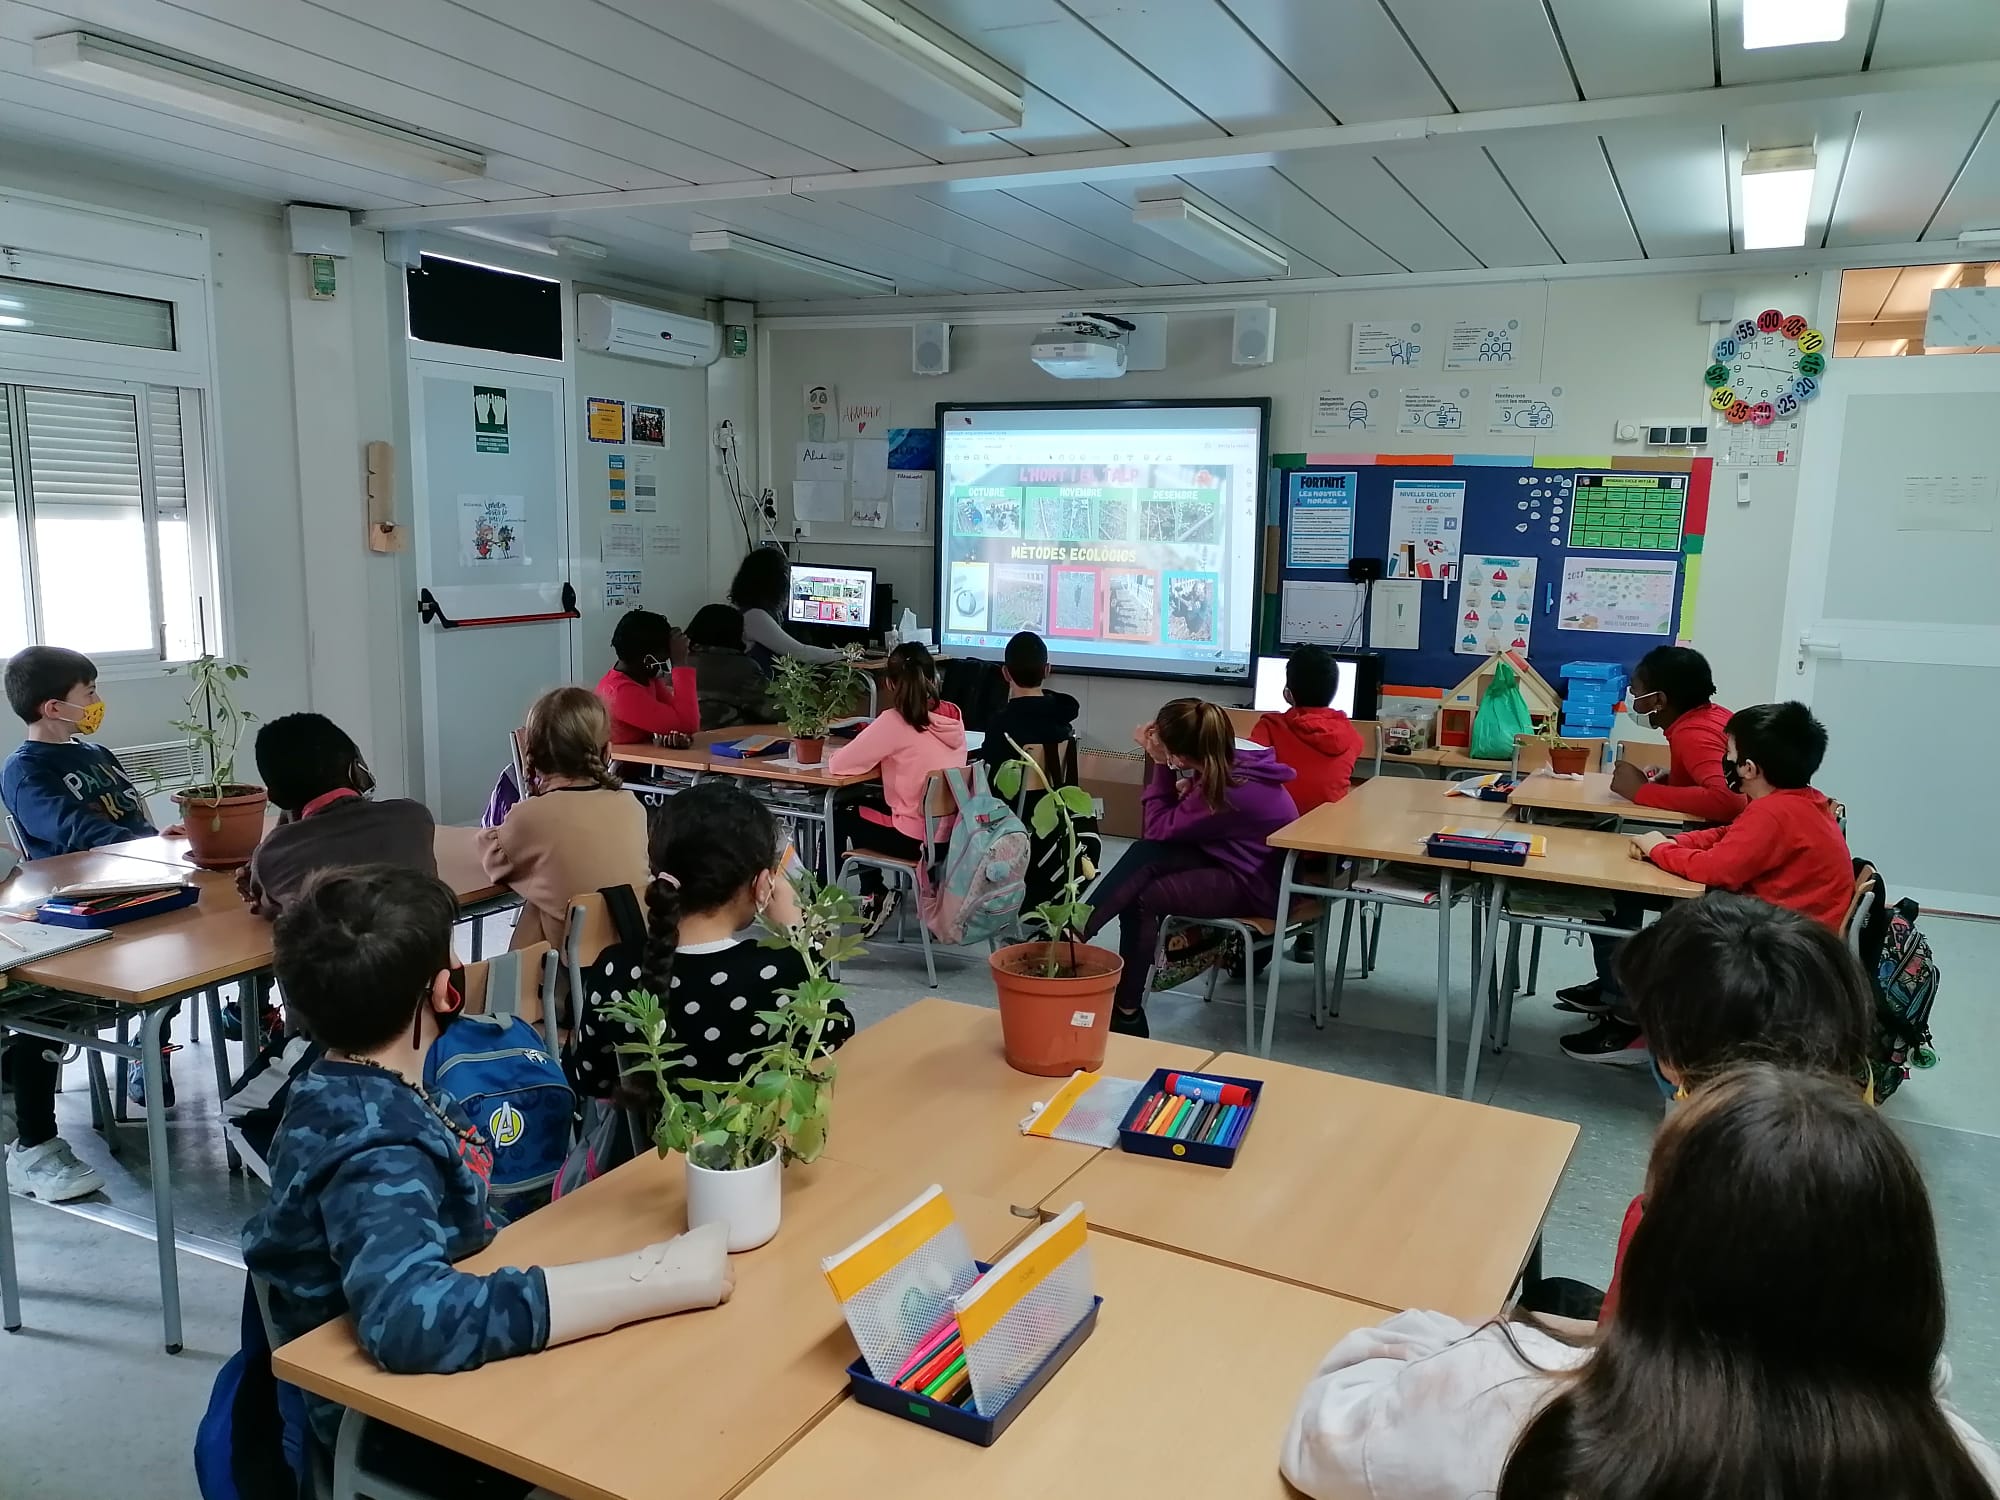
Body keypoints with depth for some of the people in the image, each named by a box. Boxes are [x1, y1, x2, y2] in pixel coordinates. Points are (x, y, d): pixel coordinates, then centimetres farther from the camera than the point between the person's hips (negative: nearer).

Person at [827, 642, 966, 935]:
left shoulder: (894, 721, -19)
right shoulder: (953, 715, 0)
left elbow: (839, 765, -13)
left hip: (919, 838, -7)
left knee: (838, 815, 20)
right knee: (862, 801, 28)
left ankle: (874, 895, 31)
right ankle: (875, 896, 33)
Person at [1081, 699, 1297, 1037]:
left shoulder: (1229, 792, -31)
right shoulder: (1228, 764, -6)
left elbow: (1157, 829, -18)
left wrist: (1160, 764, -15)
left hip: (1255, 886, -8)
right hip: (1233, 859, 8)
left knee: (1142, 899, -16)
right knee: (1144, 856, -14)